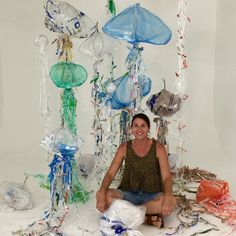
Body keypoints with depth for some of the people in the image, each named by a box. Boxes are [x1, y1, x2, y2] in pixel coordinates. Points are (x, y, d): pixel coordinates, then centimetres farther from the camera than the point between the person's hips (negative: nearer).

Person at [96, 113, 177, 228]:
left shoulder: (158, 148, -7)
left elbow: (167, 177, -14)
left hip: (151, 195, -2)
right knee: (99, 194, -26)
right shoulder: (124, 147, -2)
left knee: (172, 201, -34)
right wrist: (102, 194, -28)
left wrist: (167, 197, -36)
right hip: (128, 194, 2)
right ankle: (147, 217, -23)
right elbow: (110, 173, -8)